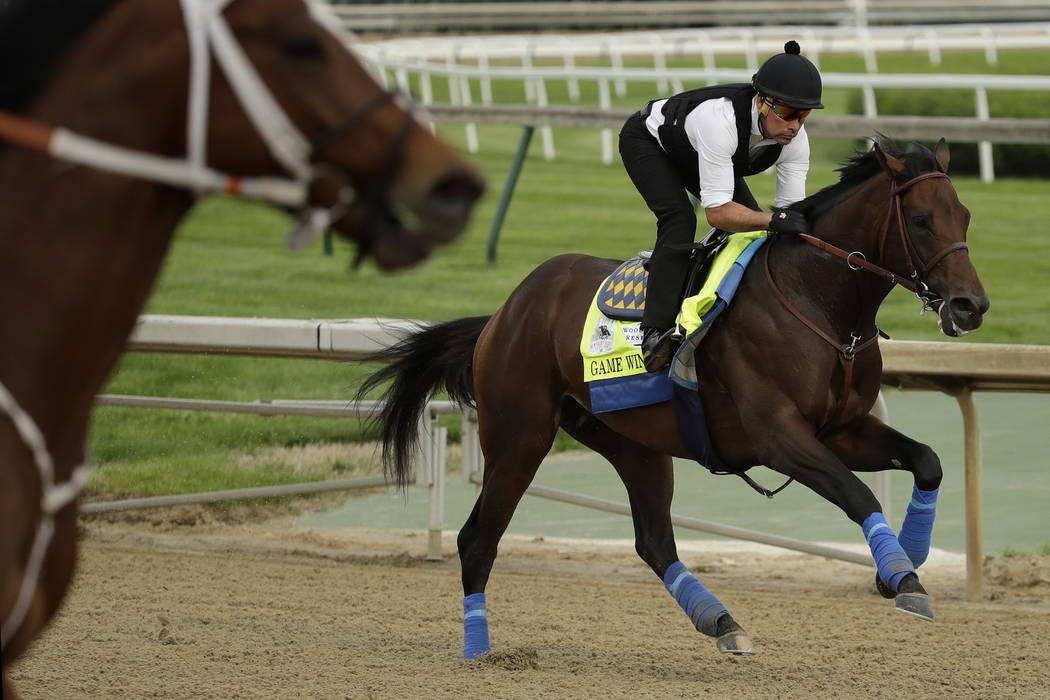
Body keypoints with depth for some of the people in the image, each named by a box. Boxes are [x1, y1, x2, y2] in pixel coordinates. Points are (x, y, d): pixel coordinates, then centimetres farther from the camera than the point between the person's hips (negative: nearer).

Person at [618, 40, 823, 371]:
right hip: (646, 140, -7)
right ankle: (656, 333, -35)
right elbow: (717, 212, -47)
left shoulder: (795, 137, -26)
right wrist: (774, 219, -59)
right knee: (679, 219, -30)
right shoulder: (720, 119, -47)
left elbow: (792, 209, -20)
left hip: (692, 155, 7)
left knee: (752, 222, -4)